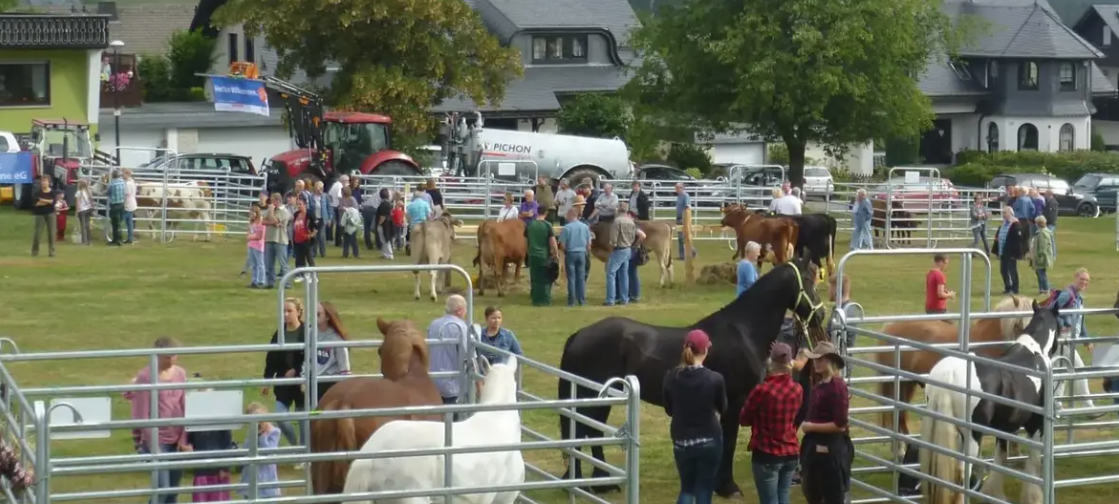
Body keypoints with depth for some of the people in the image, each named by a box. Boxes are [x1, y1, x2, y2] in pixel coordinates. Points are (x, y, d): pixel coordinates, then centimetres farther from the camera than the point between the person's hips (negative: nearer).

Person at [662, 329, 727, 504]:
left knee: (687, 488, 19)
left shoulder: (671, 377, -8)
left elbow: (669, 410, 5)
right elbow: (722, 409, 1)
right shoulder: (715, 379, -16)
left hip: (681, 441, 2)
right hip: (709, 440, -2)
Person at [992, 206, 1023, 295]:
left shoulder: (1015, 225, -14)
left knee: (1012, 271, -2)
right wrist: (996, 251, 14)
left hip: (1011, 253, -9)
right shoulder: (1003, 225, 13)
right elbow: (997, 237, 18)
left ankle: (1014, 289, 6)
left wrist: (1015, 253, -21)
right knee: (1003, 270, 13)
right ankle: (1007, 287, 26)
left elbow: (1018, 239, -18)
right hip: (1003, 252, 9)